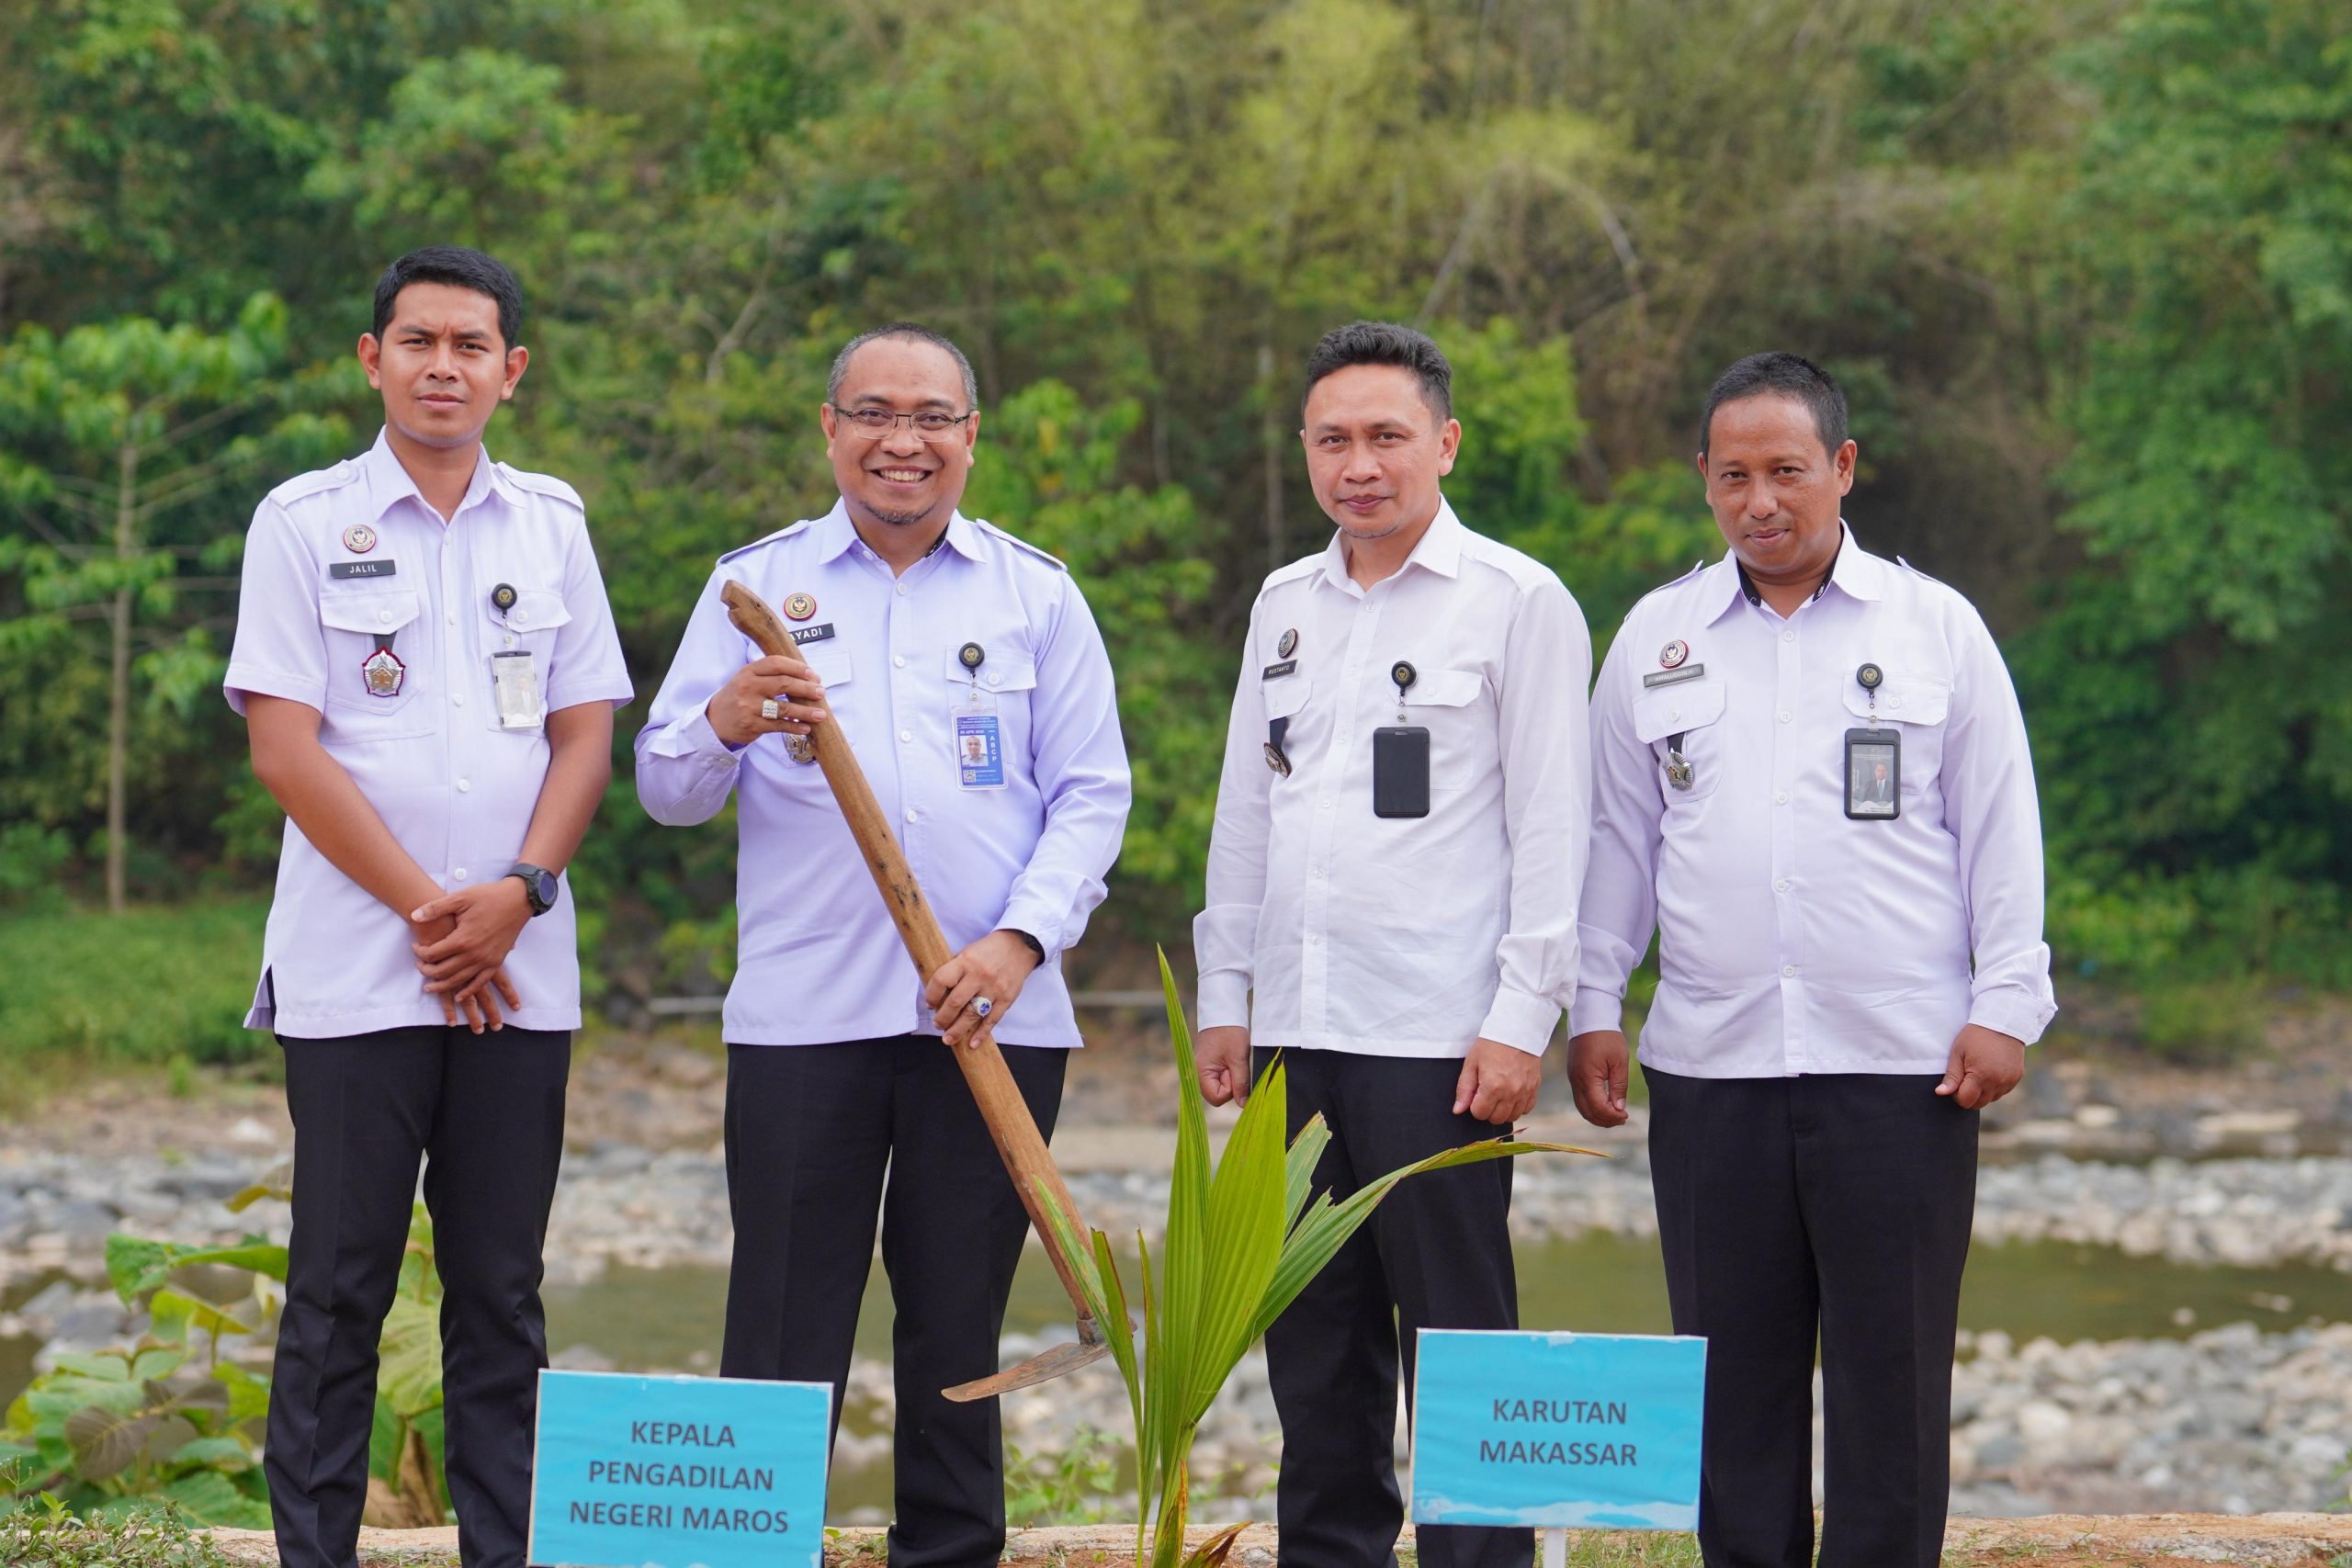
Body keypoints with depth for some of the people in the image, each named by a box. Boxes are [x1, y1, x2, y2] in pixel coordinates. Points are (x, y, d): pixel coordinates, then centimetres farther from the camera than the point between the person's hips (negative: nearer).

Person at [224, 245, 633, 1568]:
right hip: (354, 974, -3)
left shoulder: (552, 524, 11)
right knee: (340, 1288, 0)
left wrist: (518, 893, -8)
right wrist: (425, 909, -9)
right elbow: (287, 750, -5)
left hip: (522, 973, 3)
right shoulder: (305, 522, 1)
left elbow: (586, 733, 9)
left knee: (503, 1292, 6)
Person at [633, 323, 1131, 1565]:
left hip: (992, 1019, 1)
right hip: (802, 1016, -1)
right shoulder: (757, 584, 9)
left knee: (959, 1324, 6)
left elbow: (1091, 795, 6)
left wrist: (1021, 938, -9)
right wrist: (728, 723, -17)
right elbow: (666, 789, 6)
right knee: (785, 1331, -2)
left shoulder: (1037, 595, 10)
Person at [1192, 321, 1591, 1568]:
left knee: (1456, 1335, -3)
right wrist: (1222, 998, 14)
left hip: (1437, 1038, -6)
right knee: (1315, 1338, 10)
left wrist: (1522, 1021, -11)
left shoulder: (1516, 602, -2)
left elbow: (1550, 828, -6)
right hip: (1294, 1034, 6)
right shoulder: (1285, 605, 14)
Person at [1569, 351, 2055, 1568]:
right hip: (1709, 1064, 2)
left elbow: (1999, 830, 4)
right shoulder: (1657, 636, 11)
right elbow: (1618, 836, 14)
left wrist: (2006, 1005, -2)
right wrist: (1592, 1007, 9)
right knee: (1734, 1373, 6)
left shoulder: (1936, 628, 4)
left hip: (1899, 1061, -2)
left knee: (1891, 1375, 0)